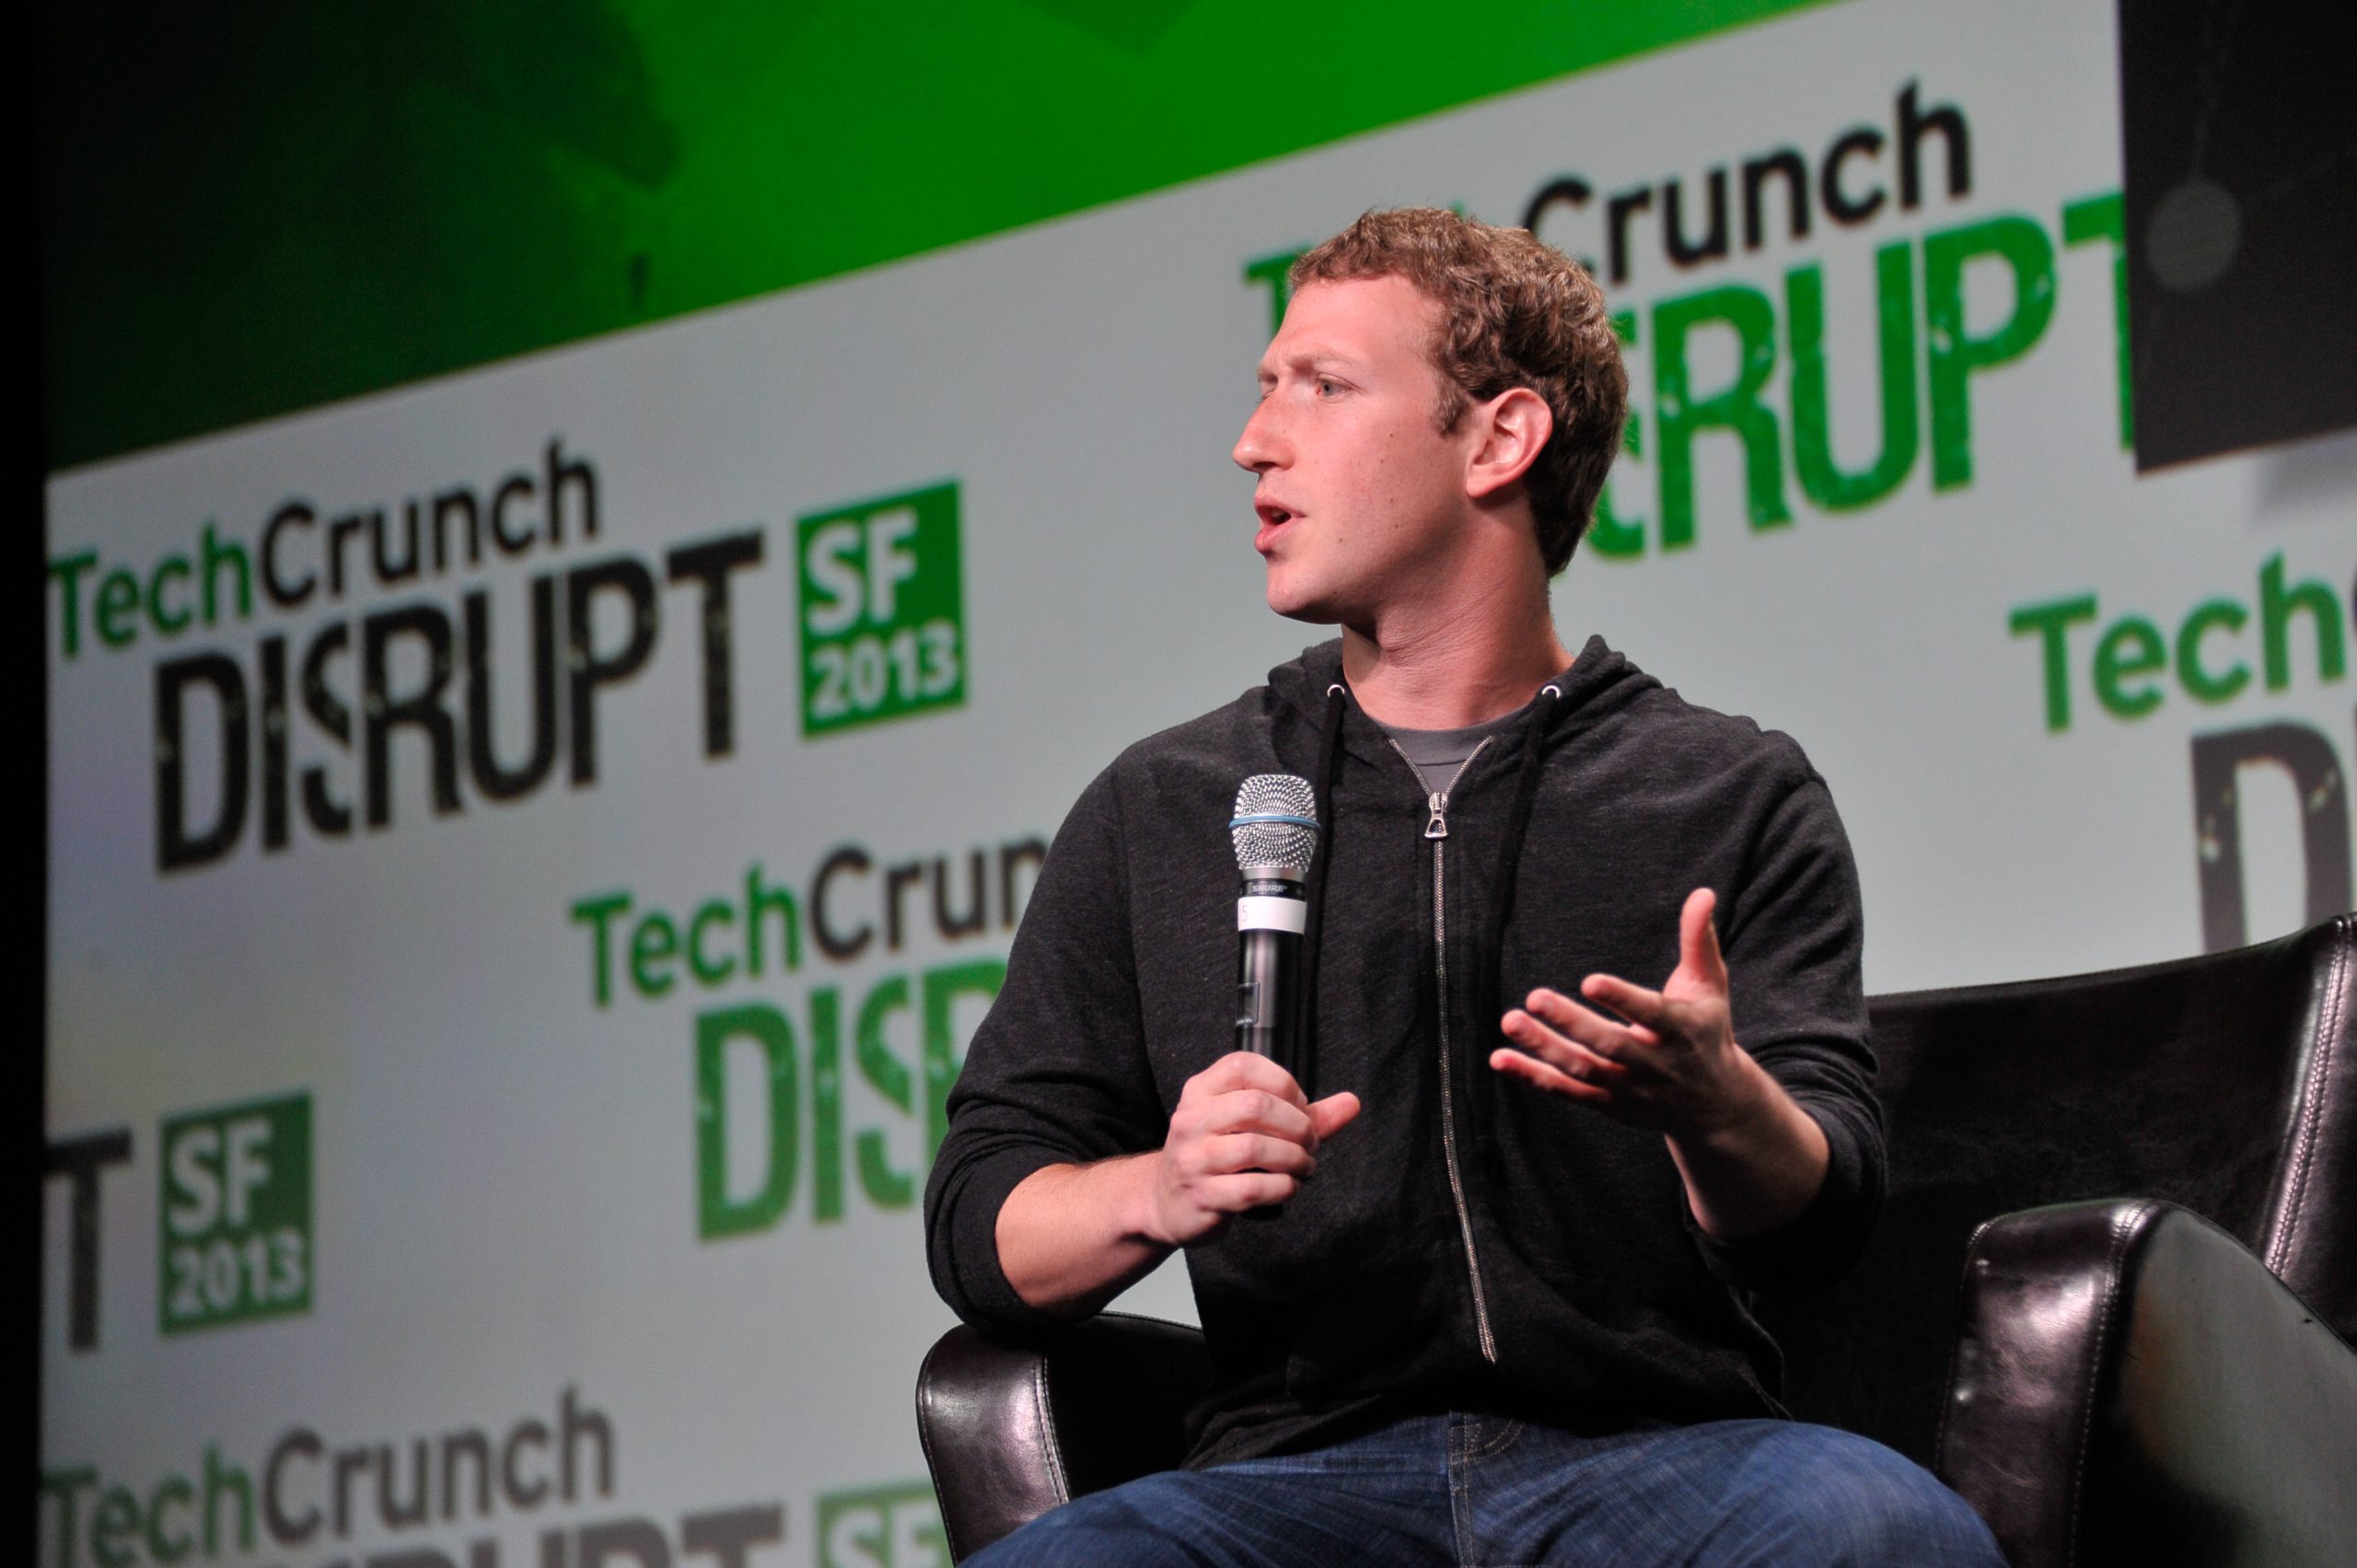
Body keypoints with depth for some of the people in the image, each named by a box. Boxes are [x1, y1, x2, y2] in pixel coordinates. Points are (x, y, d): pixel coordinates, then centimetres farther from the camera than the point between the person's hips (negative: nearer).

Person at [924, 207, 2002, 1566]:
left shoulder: (1737, 796, 14)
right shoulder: (1161, 813, 19)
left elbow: (1825, 1221, 2)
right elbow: (982, 1222, 15)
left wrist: (1714, 1103, -22)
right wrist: (1160, 1192, -9)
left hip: (1654, 1446, 0)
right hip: (1308, 1458, 1)